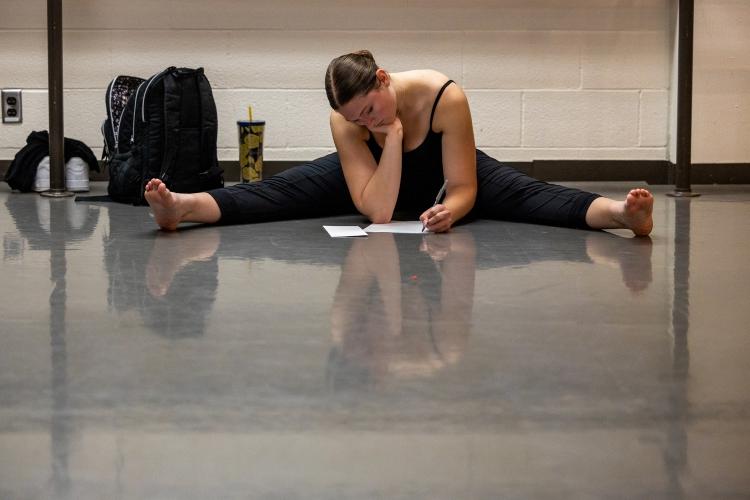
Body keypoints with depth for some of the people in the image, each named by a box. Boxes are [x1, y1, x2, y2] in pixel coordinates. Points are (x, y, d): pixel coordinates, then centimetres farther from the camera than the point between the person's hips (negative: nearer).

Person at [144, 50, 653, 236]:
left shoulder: (445, 97, -37)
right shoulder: (344, 120, -32)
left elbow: (464, 188, -30)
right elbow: (377, 212, -39)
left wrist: (451, 209, -54)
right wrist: (392, 134, -46)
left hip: (443, 176, -1)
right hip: (374, 174, 1)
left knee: (524, 193, -28)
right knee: (286, 190, -21)